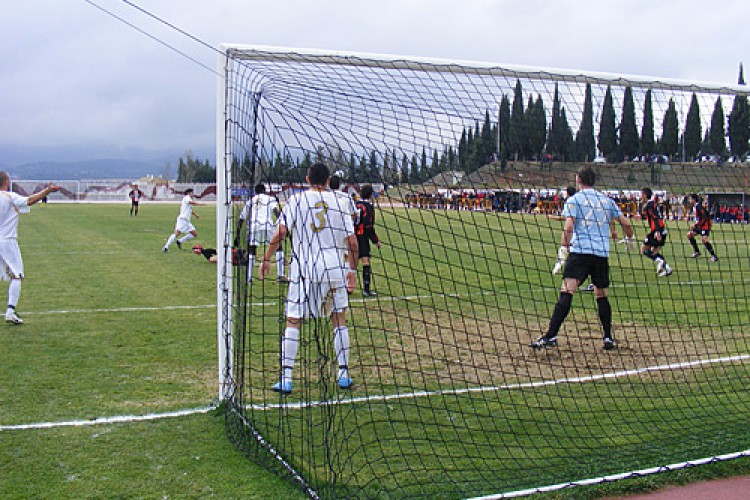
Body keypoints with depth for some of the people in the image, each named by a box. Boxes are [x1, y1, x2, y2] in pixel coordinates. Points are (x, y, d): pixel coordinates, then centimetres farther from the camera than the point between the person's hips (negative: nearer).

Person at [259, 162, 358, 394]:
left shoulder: (297, 200, 2)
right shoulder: (339, 202, 7)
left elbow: (280, 232, -6)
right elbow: (352, 242, 5)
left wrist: (266, 259, 4)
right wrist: (352, 270, 15)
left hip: (305, 270, -2)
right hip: (335, 270, 2)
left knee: (293, 321, 4)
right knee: (339, 320, 15)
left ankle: (285, 379, 0)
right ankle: (343, 375, 18)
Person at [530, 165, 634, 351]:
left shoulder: (574, 200, 3)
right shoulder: (607, 199, 16)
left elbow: (569, 226, -11)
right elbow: (626, 223, 17)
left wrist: (564, 247, -6)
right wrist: (629, 239, 35)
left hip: (580, 251, -4)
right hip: (602, 253, 4)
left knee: (567, 292, -14)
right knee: (601, 295, 17)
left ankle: (551, 336, -24)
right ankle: (608, 339, 17)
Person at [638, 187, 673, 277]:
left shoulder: (649, 205, -11)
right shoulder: (654, 202, 16)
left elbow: (655, 218, -21)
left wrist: (657, 232, -27)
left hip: (657, 231, -9)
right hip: (662, 231, 9)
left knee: (644, 249, -2)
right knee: (654, 251, 17)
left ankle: (660, 261, -18)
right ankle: (667, 268, 8)